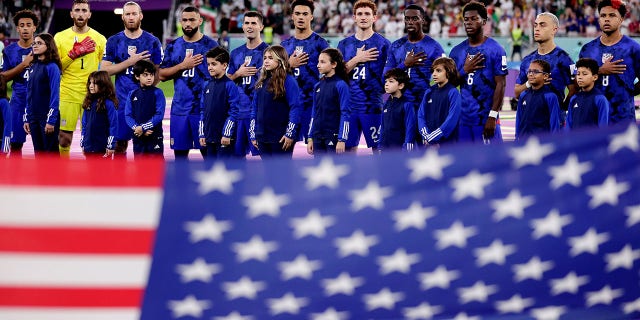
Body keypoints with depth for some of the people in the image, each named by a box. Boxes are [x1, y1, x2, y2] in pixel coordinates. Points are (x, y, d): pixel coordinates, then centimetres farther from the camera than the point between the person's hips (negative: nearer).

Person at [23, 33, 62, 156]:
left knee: (51, 153, -1)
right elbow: (29, 94, 15)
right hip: (34, 117, 7)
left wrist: (51, 120, -17)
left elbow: (55, 95, -13)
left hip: (48, 118, -7)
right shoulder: (33, 67, 12)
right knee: (39, 153, 11)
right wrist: (26, 118, 12)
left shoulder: (52, 67, -10)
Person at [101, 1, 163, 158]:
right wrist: (129, 62, -11)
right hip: (122, 100, 1)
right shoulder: (114, 41, 5)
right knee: (120, 143, 4)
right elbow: (104, 70, -2)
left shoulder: (152, 41, 4)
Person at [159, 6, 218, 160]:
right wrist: (183, 65, -9)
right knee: (180, 151, 8)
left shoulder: (211, 45, 1)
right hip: (179, 109, 3)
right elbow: (162, 75, 5)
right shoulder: (173, 47, 10)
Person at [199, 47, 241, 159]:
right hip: (210, 137, 7)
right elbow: (203, 111, 15)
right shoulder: (208, 86, 11)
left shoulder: (230, 85, -10)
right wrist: (202, 134, 11)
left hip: (224, 138, -7)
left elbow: (234, 112, -13)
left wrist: (227, 134, -16)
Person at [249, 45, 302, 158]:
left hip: (281, 138, -7)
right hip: (263, 137, 7)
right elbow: (254, 108, 15)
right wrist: (253, 134, 12)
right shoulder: (261, 82, 11)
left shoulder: (288, 81, -9)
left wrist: (290, 134, -17)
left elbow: (295, 107, -13)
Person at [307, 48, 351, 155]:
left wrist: (342, 140, -16)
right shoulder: (318, 86, 11)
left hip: (334, 137, -7)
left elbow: (345, 114, -11)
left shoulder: (341, 85, -9)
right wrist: (310, 138, 12)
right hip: (318, 137, 7)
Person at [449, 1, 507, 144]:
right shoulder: (457, 51, 12)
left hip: (486, 119, -5)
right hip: (463, 119, 5)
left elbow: (500, 84, -8)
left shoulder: (495, 49, -4)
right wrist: (464, 71, -6)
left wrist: (492, 116, -14)